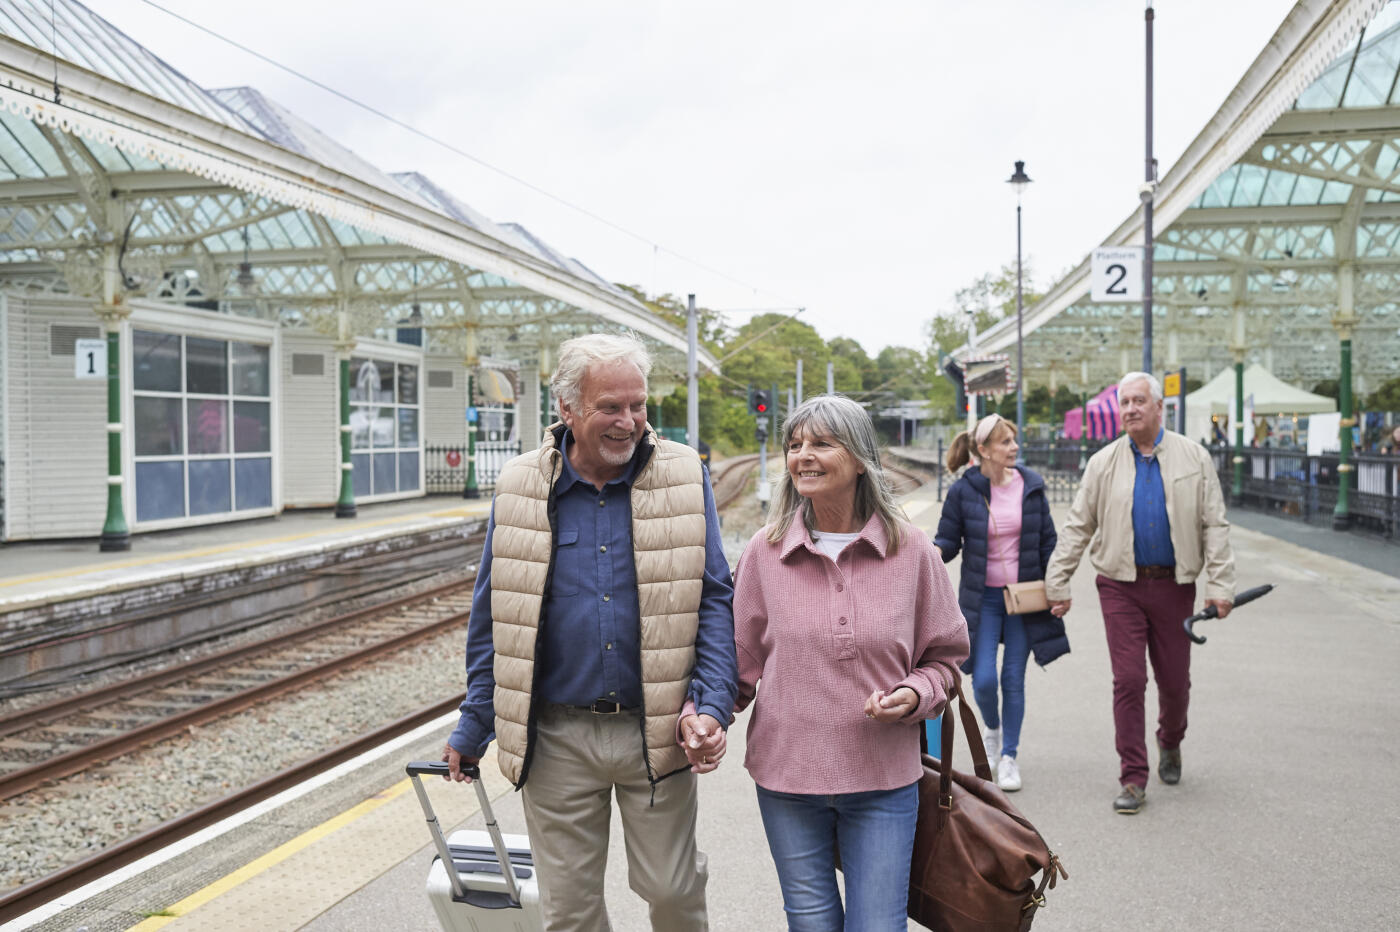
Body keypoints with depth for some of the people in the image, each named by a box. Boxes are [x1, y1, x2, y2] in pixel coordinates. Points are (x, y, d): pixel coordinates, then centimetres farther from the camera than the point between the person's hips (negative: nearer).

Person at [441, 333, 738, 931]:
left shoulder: (684, 479, -2)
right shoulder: (521, 488, -1)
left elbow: (714, 601, -1)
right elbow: (494, 618, 6)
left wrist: (711, 705, -12)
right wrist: (474, 726, 8)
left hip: (656, 732, -1)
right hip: (556, 738, 1)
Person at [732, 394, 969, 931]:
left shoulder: (911, 552, -3)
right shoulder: (765, 552, -2)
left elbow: (945, 655, 8)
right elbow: (740, 662, 3)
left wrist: (915, 694, -11)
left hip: (884, 783, 0)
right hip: (787, 774, 1)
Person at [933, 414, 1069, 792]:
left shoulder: (1031, 485, -2)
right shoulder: (963, 491, -9)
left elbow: (1047, 540, 7)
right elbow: (948, 541, -3)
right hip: (982, 598, -1)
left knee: (1014, 679, 5)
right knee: (984, 679, -5)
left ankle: (1009, 755, 21)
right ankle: (992, 729, 29)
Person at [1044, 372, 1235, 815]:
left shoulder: (1193, 458, 2)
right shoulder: (1103, 463, 2)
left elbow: (1215, 525, 2)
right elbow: (1077, 527, 4)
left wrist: (1220, 584, -6)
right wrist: (1058, 584, 1)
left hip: (1174, 585, 1)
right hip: (1121, 585, 0)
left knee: (1175, 680, 8)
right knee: (1128, 680, -4)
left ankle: (1170, 744, 40)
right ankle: (1133, 779, 5)